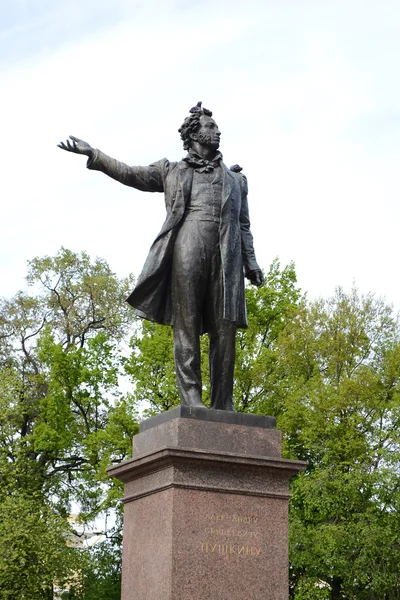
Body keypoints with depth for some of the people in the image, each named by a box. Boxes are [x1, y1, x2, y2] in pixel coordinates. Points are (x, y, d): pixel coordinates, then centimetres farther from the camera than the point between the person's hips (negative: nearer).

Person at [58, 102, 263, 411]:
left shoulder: (236, 179, 26)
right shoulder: (172, 171, 20)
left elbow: (244, 226, 21)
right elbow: (131, 174, 14)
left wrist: (251, 263, 9)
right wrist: (93, 154, 3)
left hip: (226, 257, 2)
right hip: (187, 248, -2)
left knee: (225, 328, -4)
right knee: (186, 325, -8)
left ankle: (223, 403, -3)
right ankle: (190, 395, -10)